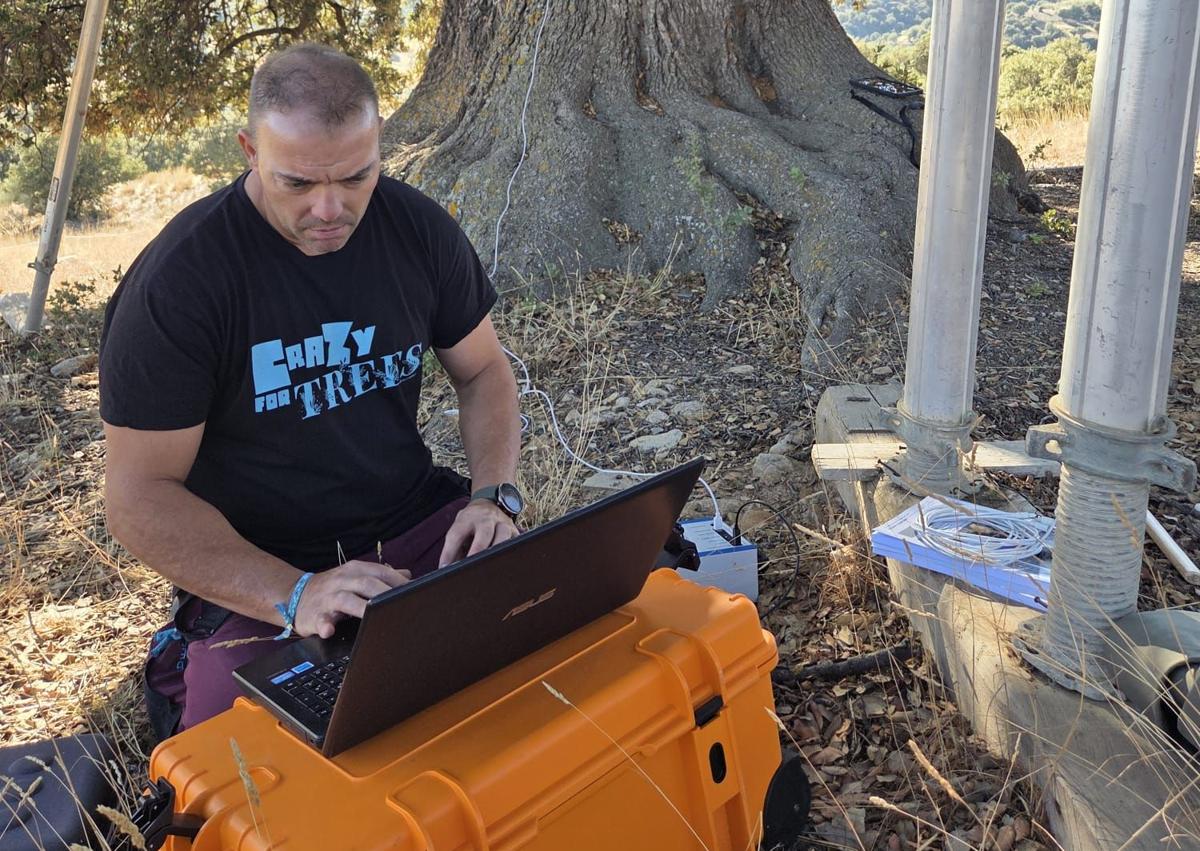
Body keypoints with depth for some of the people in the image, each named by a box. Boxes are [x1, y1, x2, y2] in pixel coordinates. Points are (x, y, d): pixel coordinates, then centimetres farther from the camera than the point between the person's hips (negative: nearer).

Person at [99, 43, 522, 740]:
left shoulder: (418, 226, -1)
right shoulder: (176, 282, -16)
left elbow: (483, 370, 9)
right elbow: (141, 494, -14)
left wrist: (494, 495, -10)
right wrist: (294, 594, -28)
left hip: (420, 523, 5)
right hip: (255, 573, -4)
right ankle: (183, 666, 7)